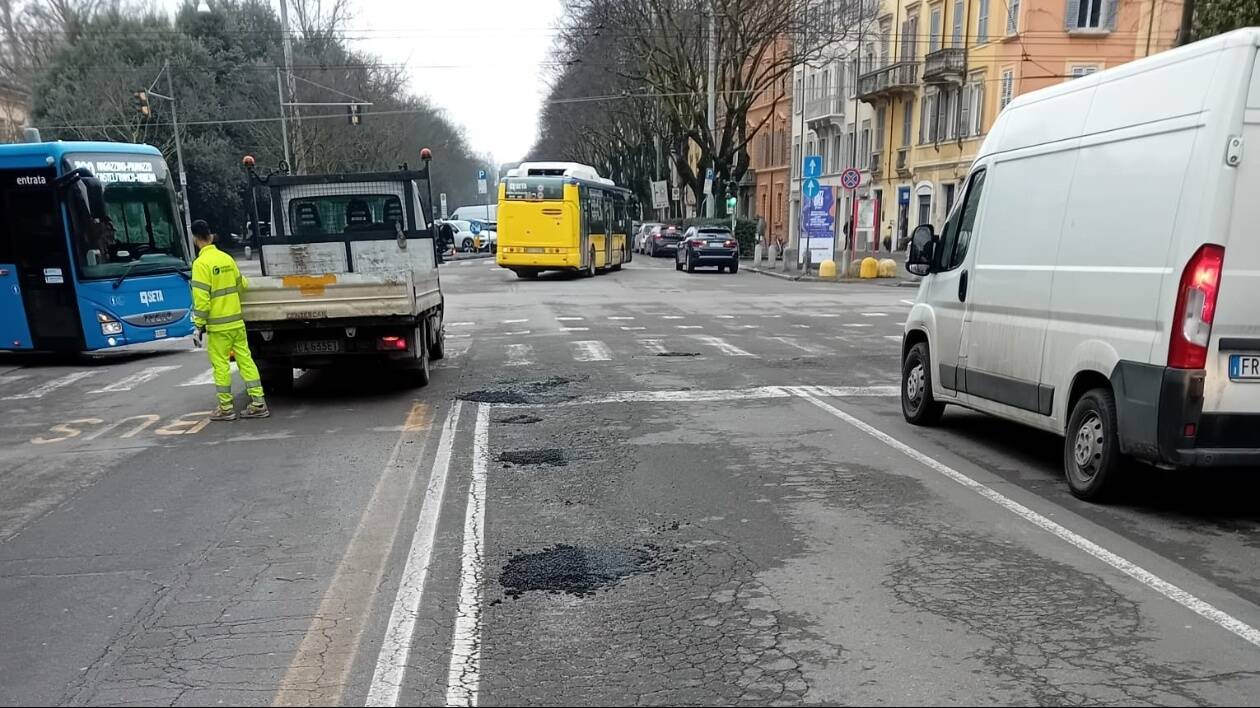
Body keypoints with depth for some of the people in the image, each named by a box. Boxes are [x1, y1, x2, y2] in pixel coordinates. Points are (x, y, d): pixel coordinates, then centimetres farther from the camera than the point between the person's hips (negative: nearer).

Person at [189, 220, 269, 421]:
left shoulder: (201, 263, -12)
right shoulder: (227, 258, 6)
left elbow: (202, 298, -16)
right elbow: (242, 285, 18)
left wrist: (199, 325, -9)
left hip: (218, 324, -6)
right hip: (237, 320, 6)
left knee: (220, 364, 3)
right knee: (245, 359, 7)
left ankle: (226, 408, 9)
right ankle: (259, 404, 7)